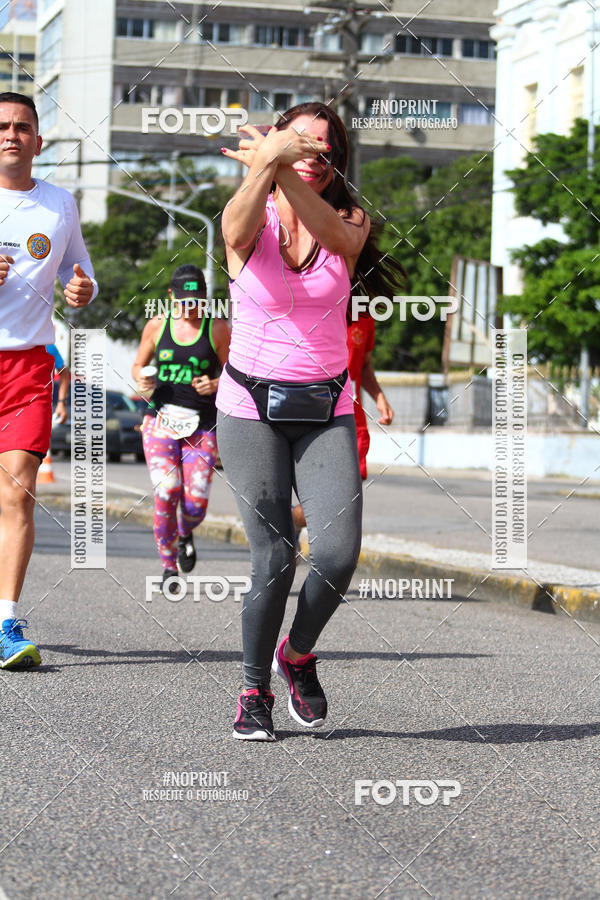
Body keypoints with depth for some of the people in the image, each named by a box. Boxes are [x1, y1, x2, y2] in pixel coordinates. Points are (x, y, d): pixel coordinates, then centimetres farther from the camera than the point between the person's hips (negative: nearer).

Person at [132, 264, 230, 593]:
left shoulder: (217, 328, 1)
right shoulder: (157, 326, 5)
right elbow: (138, 365, 17)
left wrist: (215, 385, -16)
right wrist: (141, 379, -7)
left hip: (202, 424, -1)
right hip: (161, 418, 1)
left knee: (196, 502, -10)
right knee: (166, 491, -16)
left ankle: (185, 534, 30)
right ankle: (168, 567, 1)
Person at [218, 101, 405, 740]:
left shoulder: (350, 222, 3)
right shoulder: (249, 222, -2)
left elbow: (335, 234, -23)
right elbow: (242, 224, -29)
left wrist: (285, 173, -43)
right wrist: (269, 163, -52)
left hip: (327, 411, 2)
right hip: (251, 408, -2)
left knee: (339, 553, -13)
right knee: (274, 557, -11)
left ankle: (297, 654, 17)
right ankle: (254, 689, 11)